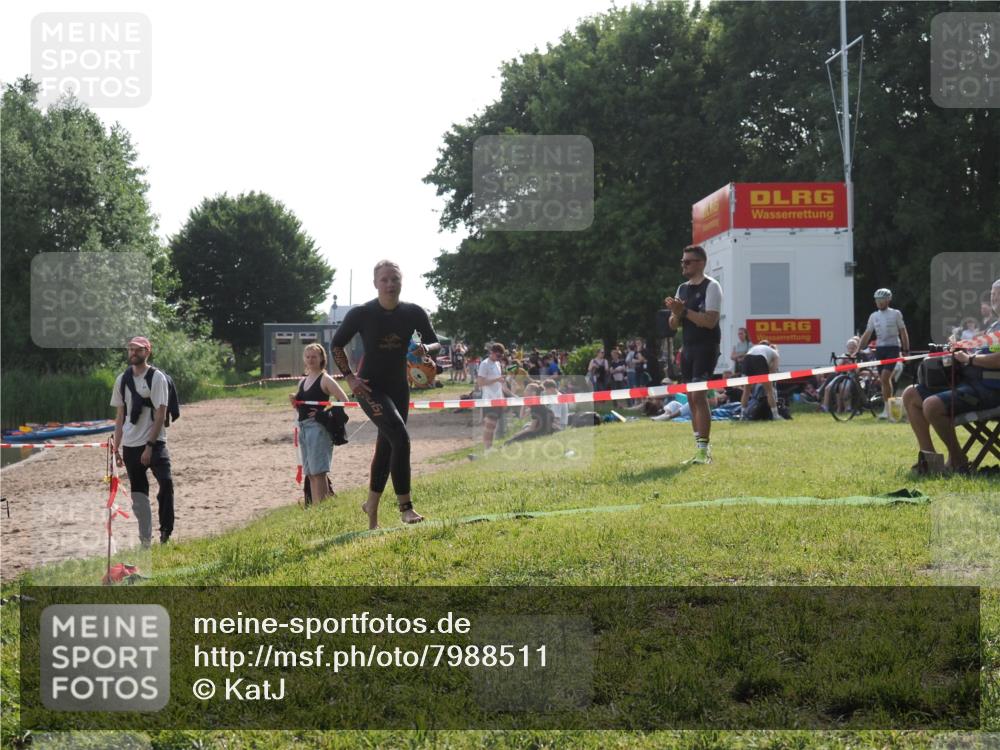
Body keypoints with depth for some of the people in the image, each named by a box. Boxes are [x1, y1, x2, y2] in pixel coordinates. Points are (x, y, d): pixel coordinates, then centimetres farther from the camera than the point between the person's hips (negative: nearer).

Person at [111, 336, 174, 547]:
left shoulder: (157, 378, -5)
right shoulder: (122, 379, 11)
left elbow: (160, 414, -10)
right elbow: (120, 415, 15)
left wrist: (150, 446, -16)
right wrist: (117, 447, 10)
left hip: (154, 443, -5)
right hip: (130, 445, 5)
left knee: (166, 483, -23)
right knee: (138, 492, 8)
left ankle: (166, 533, -15)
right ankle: (145, 541, 14)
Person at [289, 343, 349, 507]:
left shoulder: (325, 379, -5)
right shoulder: (303, 382, 17)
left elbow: (343, 399, -13)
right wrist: (294, 401, 3)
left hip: (318, 427, -8)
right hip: (303, 428, 8)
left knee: (318, 472, -12)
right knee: (310, 473, 9)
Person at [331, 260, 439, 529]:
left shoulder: (413, 313, -4)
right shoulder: (362, 313, -13)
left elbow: (435, 343, 6)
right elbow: (337, 345, 0)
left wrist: (426, 349, -17)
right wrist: (350, 377, -10)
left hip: (399, 388, 5)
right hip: (370, 387, -5)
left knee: (387, 446, 11)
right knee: (400, 437, -23)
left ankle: (372, 505, 29)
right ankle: (405, 507, -20)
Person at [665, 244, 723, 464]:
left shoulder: (711, 287, -7)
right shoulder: (682, 289, 16)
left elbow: (710, 320, -18)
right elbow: (674, 325, 15)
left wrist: (685, 311, -19)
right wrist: (676, 313, -6)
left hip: (706, 347, -8)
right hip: (688, 348, 8)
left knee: (699, 395, -16)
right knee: (691, 398, 7)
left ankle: (704, 450, -17)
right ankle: (700, 450, 13)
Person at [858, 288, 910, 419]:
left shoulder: (895, 314, 1)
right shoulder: (873, 316, 11)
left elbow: (903, 332, 3)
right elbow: (867, 334, 11)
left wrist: (906, 350, -2)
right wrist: (858, 350, 3)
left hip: (892, 348, -5)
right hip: (879, 349, 5)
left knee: (885, 378, -18)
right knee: (883, 380, 5)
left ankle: (887, 408, -15)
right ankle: (887, 408, 11)